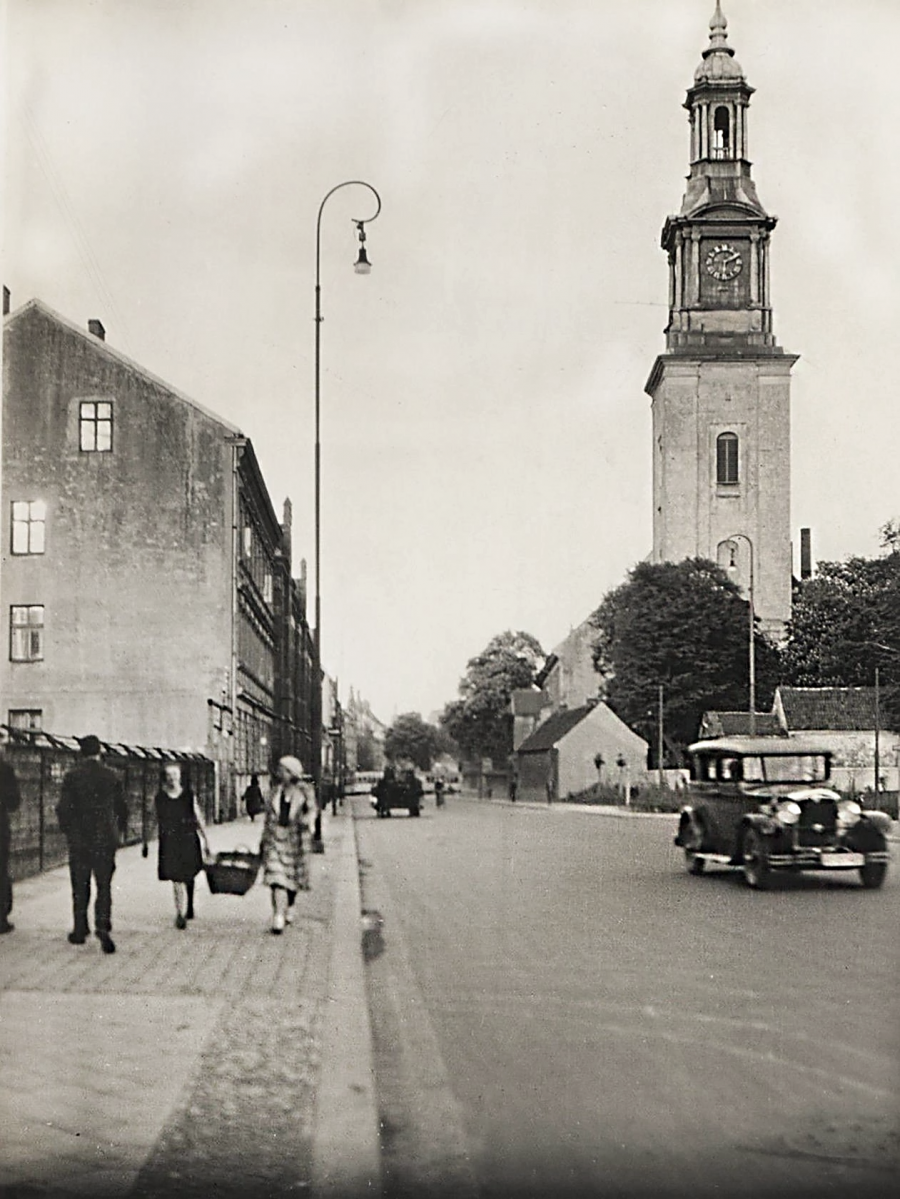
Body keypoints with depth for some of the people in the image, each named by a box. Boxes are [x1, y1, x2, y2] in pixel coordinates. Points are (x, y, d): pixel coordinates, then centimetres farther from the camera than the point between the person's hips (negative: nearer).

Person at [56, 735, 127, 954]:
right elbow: (122, 808, 3)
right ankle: (103, 926, -14)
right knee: (104, 886, 4)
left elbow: (63, 807, -7)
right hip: (106, 839, 1)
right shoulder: (112, 777, -1)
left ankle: (80, 930, 16)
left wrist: (66, 830, 10)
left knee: (80, 888, 10)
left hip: (79, 839, -1)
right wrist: (119, 831, 18)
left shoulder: (72, 776, -6)